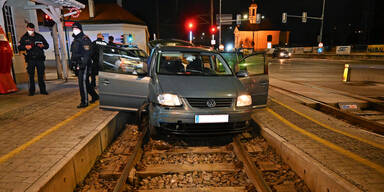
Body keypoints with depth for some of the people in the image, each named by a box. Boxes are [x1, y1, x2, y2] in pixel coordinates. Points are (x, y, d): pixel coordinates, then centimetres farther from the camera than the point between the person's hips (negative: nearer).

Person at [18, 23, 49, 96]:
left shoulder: (39, 36, 11)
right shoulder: (24, 38, 9)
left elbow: (47, 45, 12)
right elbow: (19, 47, 8)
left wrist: (42, 45, -10)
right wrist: (25, 47, -12)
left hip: (40, 59, 0)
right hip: (30, 59, 0)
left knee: (41, 75, 2)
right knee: (31, 76, 1)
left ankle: (43, 90, 8)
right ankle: (31, 91, 8)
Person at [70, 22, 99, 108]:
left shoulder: (85, 39, -10)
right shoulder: (75, 40, 19)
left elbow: (87, 54, -18)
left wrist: (82, 65, -24)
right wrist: (73, 62, 20)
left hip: (84, 65, -9)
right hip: (78, 65, 9)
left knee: (82, 83, -9)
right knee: (85, 82, 15)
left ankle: (84, 102, -3)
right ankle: (95, 96, 29)